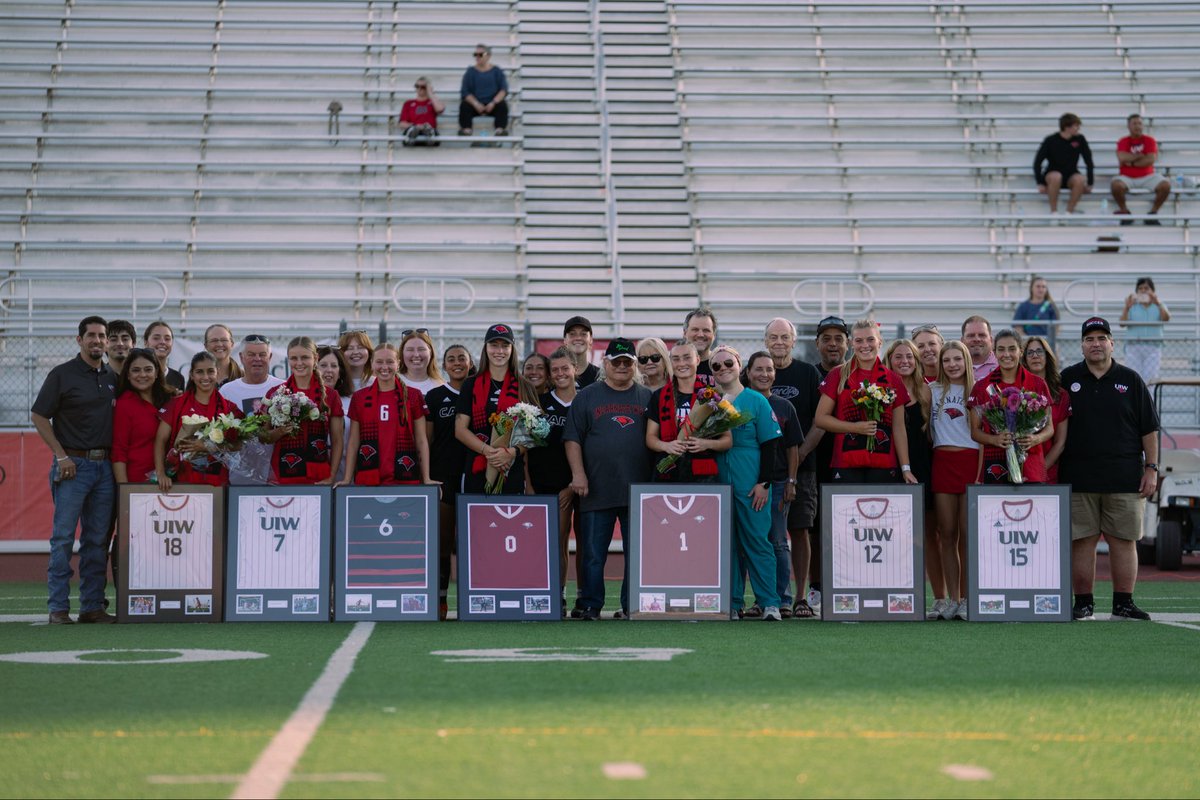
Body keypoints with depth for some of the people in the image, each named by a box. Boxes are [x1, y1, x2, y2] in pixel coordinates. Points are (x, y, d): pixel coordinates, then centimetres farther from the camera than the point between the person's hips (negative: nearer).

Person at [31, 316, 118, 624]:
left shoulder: (113, 378, 13)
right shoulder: (62, 374, -2)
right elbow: (39, 416, -3)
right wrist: (61, 455, -9)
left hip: (104, 466, 5)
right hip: (73, 464, -5)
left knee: (98, 539, 6)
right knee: (63, 537, -6)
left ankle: (93, 606, 11)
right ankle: (58, 608, -4)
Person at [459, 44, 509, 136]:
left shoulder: (497, 71, 8)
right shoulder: (470, 72, 8)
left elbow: (504, 90, -1)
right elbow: (465, 92, -1)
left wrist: (494, 102, -19)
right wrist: (476, 104, -19)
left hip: (492, 105, 0)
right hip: (475, 104, 0)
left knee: (502, 105, -31)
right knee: (464, 105, -30)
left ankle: (500, 129, -44)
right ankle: (466, 129, -43)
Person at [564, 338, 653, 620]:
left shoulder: (648, 398, 12)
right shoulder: (586, 397, 8)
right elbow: (573, 438, 4)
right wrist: (578, 473, -7)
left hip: (638, 490, 1)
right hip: (597, 490, -1)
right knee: (593, 552, 0)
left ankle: (632, 606, 10)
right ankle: (591, 605, 6)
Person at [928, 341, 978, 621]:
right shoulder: (933, 390, 12)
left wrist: (982, 471, -5)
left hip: (971, 461, -2)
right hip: (943, 461, 2)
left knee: (967, 535, -4)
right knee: (946, 535, 2)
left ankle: (965, 600, 0)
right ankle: (949, 600, 4)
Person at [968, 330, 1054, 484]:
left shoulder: (1038, 384, 9)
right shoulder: (982, 387, 9)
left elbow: (1049, 428, 12)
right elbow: (975, 431, 9)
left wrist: (1036, 439, -10)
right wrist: (994, 440, -11)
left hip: (1030, 465, 0)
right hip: (994, 465, 0)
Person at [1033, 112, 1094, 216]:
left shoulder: (1080, 139, -6)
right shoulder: (1051, 140, -12)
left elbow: (1089, 162, 0)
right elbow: (1037, 162, -8)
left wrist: (1089, 183, -4)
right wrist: (1040, 183, -14)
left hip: (1071, 176, 2)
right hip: (1052, 173, -2)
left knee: (1079, 180, -33)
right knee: (1056, 177, -38)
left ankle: (1069, 211, -16)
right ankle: (1053, 211, -23)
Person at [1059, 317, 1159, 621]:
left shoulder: (1130, 380, 8)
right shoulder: (1068, 379, 9)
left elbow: (1149, 428, 8)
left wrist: (1151, 468, 1)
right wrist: (1052, 469, 3)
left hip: (1124, 478, 0)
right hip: (1078, 478, 0)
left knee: (1124, 540, 1)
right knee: (1081, 541, 0)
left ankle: (1123, 603, 6)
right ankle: (1083, 604, 6)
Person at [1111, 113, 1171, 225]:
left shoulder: (1150, 140, 3)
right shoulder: (1123, 141, 3)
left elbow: (1151, 160, -10)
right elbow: (1122, 158, -15)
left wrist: (1132, 162, -10)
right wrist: (1140, 156, -8)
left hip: (1147, 176, 1)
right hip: (1127, 177, -1)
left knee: (1166, 185, -26)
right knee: (1116, 185, -35)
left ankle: (1153, 213, -5)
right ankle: (1125, 213, -10)